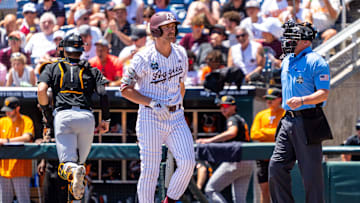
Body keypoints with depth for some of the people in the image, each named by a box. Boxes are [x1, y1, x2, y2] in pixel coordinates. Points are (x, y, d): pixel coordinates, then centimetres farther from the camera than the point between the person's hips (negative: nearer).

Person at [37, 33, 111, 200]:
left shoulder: (52, 68, 19)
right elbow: (103, 94, 6)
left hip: (63, 116, -1)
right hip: (86, 116, 1)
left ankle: (72, 171, -41)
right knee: (80, 160, 16)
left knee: (66, 164, -7)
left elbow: (41, 90, 3)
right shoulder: (92, 71, 21)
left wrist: (47, 114, 13)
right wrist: (106, 119, 13)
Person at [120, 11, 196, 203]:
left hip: (176, 117, 5)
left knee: (187, 163, -12)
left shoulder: (180, 53, 8)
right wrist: (152, 104, -17)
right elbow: (125, 88, -9)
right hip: (151, 119, -5)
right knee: (150, 170, -3)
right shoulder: (144, 58, -10)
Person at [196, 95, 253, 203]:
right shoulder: (241, 119, 27)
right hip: (248, 162, 10)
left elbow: (232, 133, -24)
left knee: (210, 189, -6)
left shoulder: (232, 119, -3)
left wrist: (210, 140, -28)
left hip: (236, 161, -10)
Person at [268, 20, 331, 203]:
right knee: (277, 166, 0)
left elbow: (324, 93, -14)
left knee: (311, 172, -5)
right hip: (288, 120, 8)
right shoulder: (287, 61, 17)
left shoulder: (315, 61, -8)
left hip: (308, 122, -8)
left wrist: (302, 101, -29)